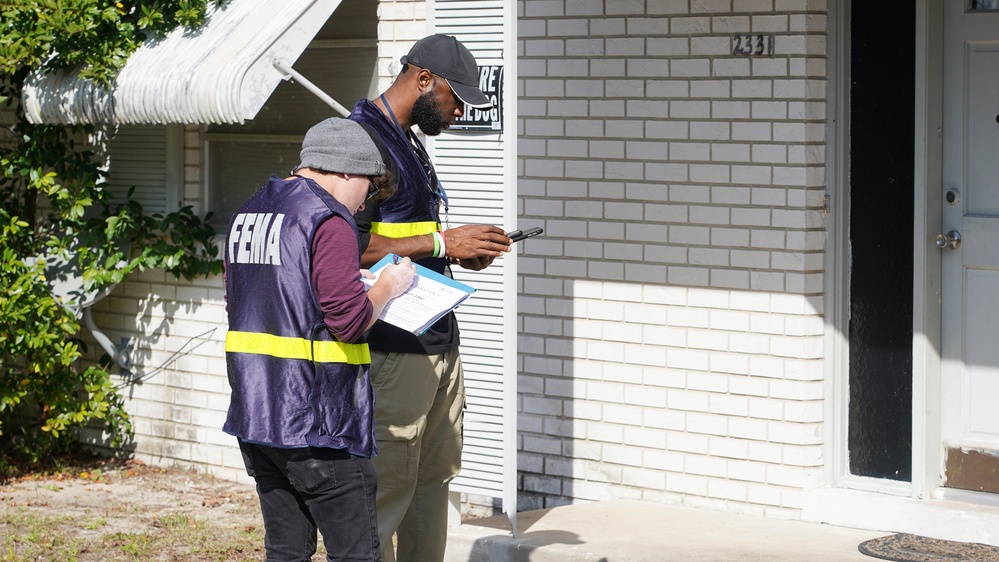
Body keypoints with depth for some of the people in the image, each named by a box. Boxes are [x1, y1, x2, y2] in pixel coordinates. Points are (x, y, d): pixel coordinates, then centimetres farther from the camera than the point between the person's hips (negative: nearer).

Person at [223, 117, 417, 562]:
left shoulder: (247, 213, 14)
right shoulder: (329, 221, -13)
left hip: (253, 410, 8)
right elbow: (350, 320, -18)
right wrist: (388, 286, 1)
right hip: (317, 419, -8)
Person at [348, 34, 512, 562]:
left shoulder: (410, 142, 19)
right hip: (393, 348, -10)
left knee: (434, 478, 11)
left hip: (438, 340, 10)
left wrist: (463, 252, 9)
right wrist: (442, 243, -17)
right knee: (386, 489, -7)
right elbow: (351, 247, -20)